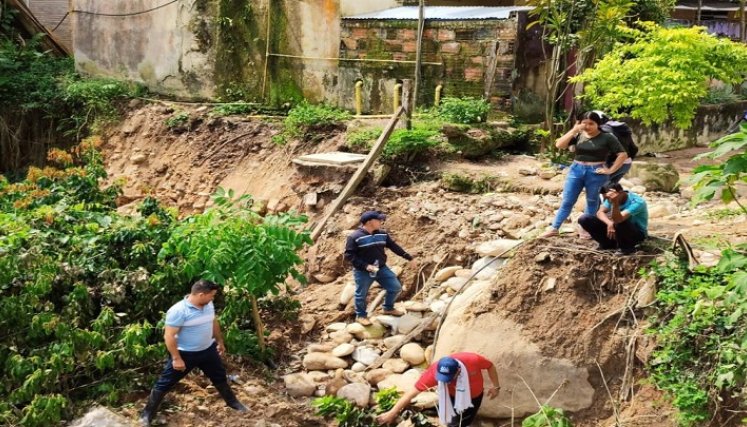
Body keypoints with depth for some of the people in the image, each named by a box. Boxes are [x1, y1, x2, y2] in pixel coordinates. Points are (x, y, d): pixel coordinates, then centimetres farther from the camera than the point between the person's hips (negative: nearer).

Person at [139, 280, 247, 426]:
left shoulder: (209, 305, -4)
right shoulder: (178, 311, -27)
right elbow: (169, 336, -24)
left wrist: (220, 342, 21)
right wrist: (176, 358, -23)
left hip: (208, 350, 6)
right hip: (185, 354, -6)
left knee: (220, 377, 22)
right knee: (165, 383, 5)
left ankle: (232, 402, 45)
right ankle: (147, 413, 19)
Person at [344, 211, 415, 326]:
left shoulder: (382, 234, 1)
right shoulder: (355, 237, -17)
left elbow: (394, 246, 10)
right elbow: (349, 255, -18)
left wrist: (409, 258, 10)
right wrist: (365, 266, -26)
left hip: (381, 268, 5)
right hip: (363, 272, -5)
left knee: (395, 287, 8)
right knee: (361, 295, 8)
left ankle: (388, 308, 31)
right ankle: (361, 315, 32)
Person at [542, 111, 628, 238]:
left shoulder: (607, 137, -6)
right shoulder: (578, 135, 2)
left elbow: (623, 155, -7)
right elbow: (559, 145, -6)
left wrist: (610, 170, -12)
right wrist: (574, 130, -12)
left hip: (596, 173, -3)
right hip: (576, 170, 3)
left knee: (592, 202, 11)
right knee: (567, 201, 4)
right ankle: (554, 228, 8)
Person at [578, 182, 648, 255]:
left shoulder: (637, 202, -28)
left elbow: (617, 220, -39)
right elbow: (600, 212, -16)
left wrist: (615, 203, -53)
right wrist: (610, 223, -33)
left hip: (637, 234, -6)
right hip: (619, 230, 6)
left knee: (619, 222, -42)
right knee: (584, 219, -10)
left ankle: (626, 247, -13)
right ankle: (610, 244, 3)